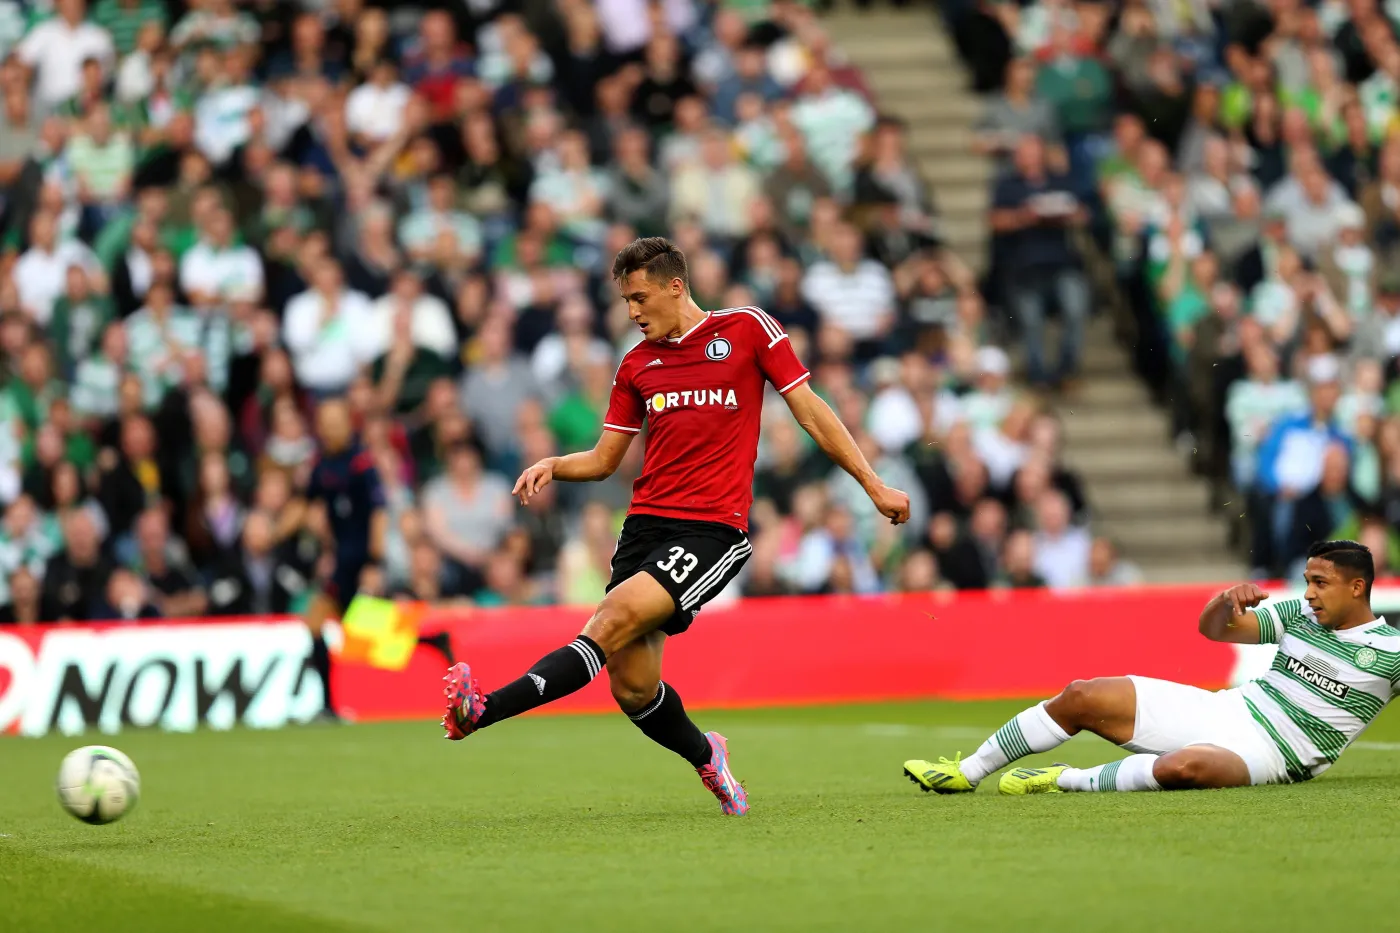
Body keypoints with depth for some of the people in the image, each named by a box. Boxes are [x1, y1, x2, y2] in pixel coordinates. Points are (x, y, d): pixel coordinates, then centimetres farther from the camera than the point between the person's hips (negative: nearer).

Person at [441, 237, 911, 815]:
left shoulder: (748, 329, 3)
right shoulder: (637, 364, 15)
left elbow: (810, 412, 6)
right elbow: (603, 459, 18)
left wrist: (873, 484, 4)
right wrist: (553, 466, -2)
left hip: (712, 531, -5)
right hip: (646, 524, 5)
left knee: (613, 621, -25)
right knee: (632, 688, -3)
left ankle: (483, 710, -37)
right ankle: (706, 757, 27)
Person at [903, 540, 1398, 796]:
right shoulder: (1299, 614, 10)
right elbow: (1214, 628, 10)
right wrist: (1229, 599, -12)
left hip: (1268, 752, -6)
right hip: (1224, 708, 6)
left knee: (1182, 768, -41)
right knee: (1081, 698, -3)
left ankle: (1067, 781, -21)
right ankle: (966, 773, 7)